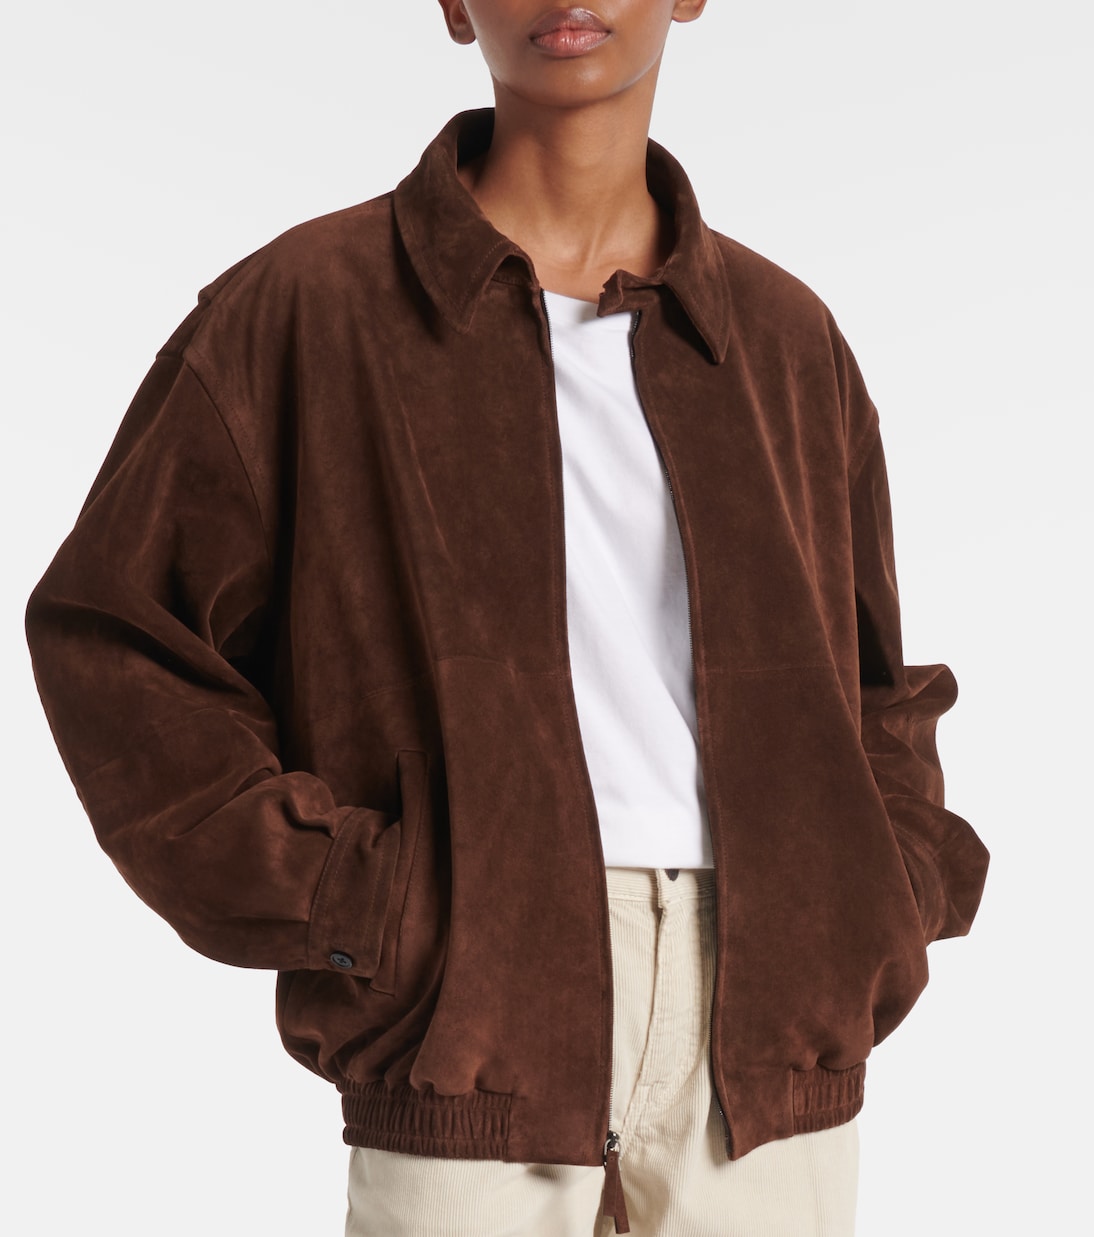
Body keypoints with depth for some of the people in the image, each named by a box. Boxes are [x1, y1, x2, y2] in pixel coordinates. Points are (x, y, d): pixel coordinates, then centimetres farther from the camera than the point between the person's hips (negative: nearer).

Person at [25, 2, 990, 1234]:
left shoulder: (787, 337, 13)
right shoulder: (306, 304, 3)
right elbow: (109, 635, 2)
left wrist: (881, 920, 7)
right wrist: (330, 906, -7)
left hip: (763, 1046, 3)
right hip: (475, 1027, -3)